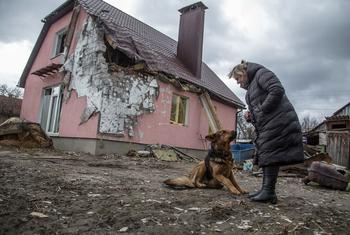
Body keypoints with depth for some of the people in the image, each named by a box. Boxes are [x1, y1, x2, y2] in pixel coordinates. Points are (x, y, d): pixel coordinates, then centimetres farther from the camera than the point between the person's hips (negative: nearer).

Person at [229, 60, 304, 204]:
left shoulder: (261, 73, -3)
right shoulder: (250, 87, 24)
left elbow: (277, 90, -19)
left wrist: (261, 110, -16)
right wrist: (250, 116, 6)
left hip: (277, 121, -10)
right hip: (266, 125, 10)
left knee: (270, 154, -11)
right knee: (264, 154, 8)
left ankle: (269, 192, -6)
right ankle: (265, 190, 14)